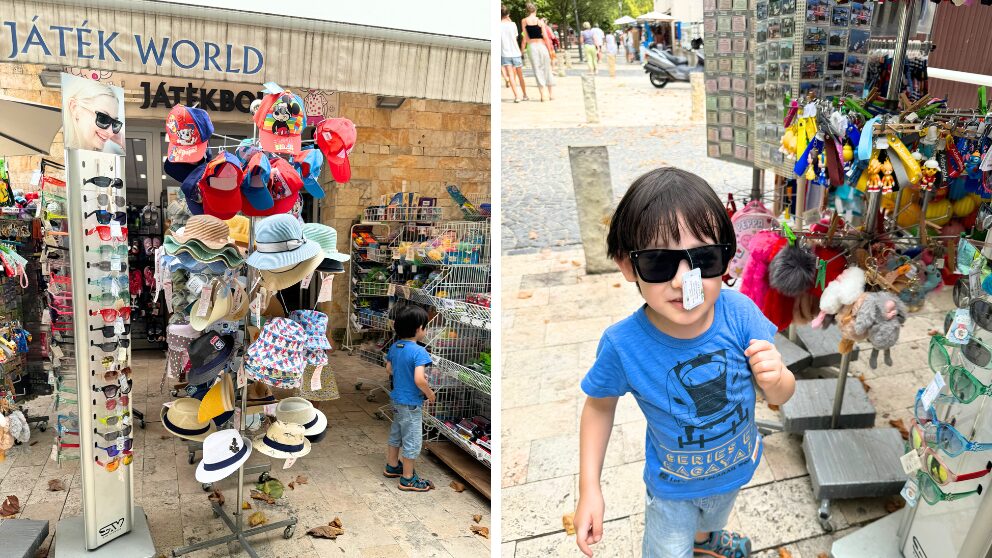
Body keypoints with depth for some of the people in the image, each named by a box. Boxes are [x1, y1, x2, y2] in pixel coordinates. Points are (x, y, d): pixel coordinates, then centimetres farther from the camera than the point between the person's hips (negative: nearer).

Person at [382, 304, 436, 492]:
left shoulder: (394, 347, -1)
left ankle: (392, 466, 40)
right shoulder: (419, 352, -26)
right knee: (412, 439, 5)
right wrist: (430, 393, -16)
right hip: (412, 403, -8)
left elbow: (389, 369, 13)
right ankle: (408, 479, 16)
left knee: (396, 433, 24)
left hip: (397, 398, 8)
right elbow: (419, 380, -33)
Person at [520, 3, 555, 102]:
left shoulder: (523, 21, 2)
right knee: (547, 69, 11)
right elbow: (546, 37, -1)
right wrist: (550, 50, 5)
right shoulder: (540, 21, 0)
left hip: (531, 46, 0)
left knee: (537, 70, 3)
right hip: (542, 45, 0)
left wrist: (522, 49, 5)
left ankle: (543, 95, -5)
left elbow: (525, 37, -2)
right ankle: (550, 94, 16)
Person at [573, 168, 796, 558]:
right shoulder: (623, 345, -33)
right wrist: (589, 489, -15)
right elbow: (600, 405, -12)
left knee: (713, 518, 35)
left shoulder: (739, 313, -29)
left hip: (737, 466, 4)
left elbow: (781, 396, -14)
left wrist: (774, 380, -38)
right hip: (672, 486, -3)